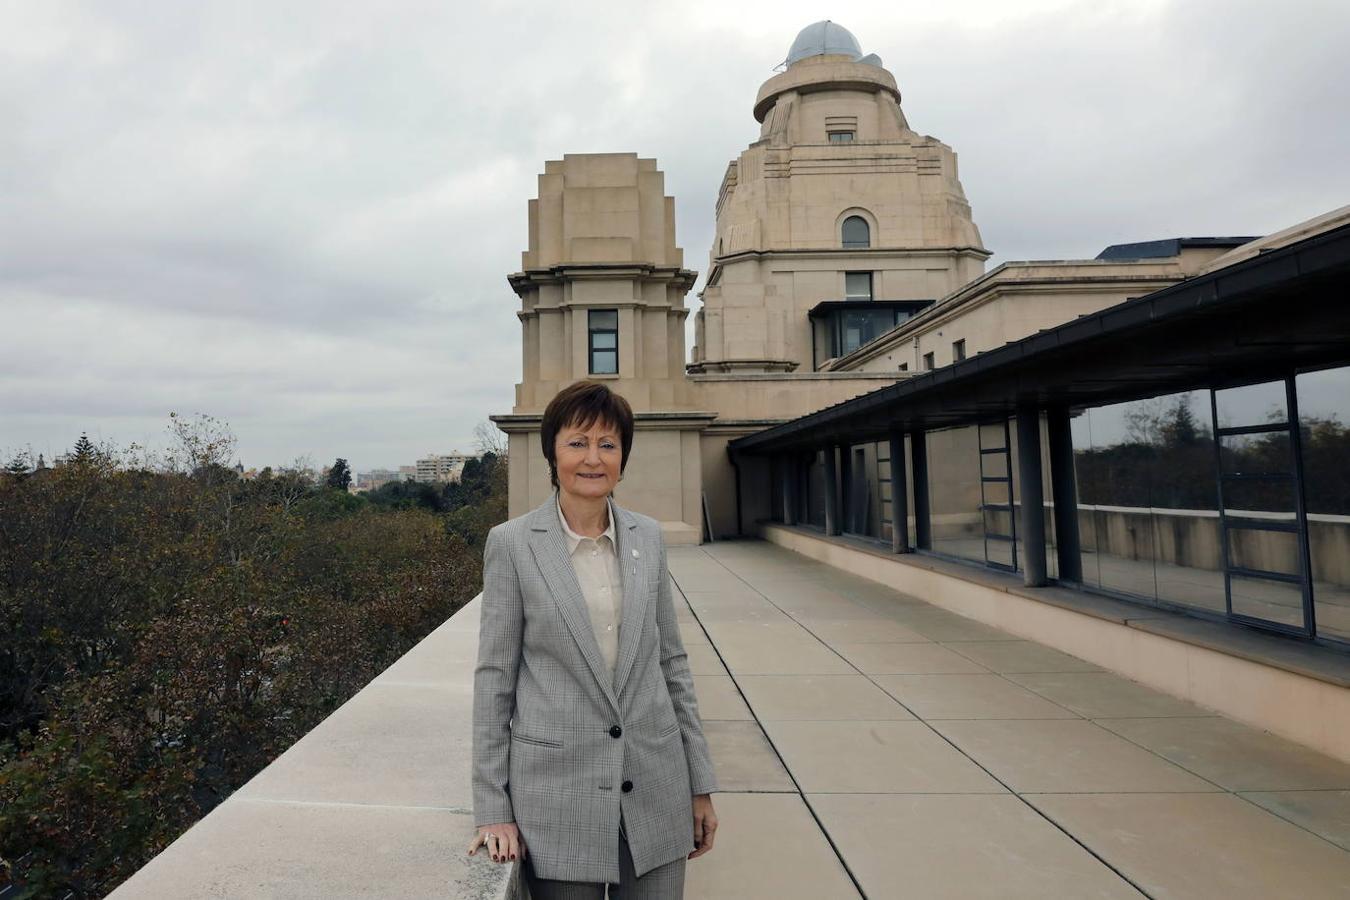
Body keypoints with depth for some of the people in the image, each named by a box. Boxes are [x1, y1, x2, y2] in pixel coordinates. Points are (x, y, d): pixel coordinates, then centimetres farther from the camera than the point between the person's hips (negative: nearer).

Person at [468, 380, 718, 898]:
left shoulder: (648, 536, 2)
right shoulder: (511, 543, -7)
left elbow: (672, 661, 7)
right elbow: (494, 676, -3)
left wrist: (701, 786, 8)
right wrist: (493, 808, -3)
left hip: (656, 788, 3)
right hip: (556, 793, -2)